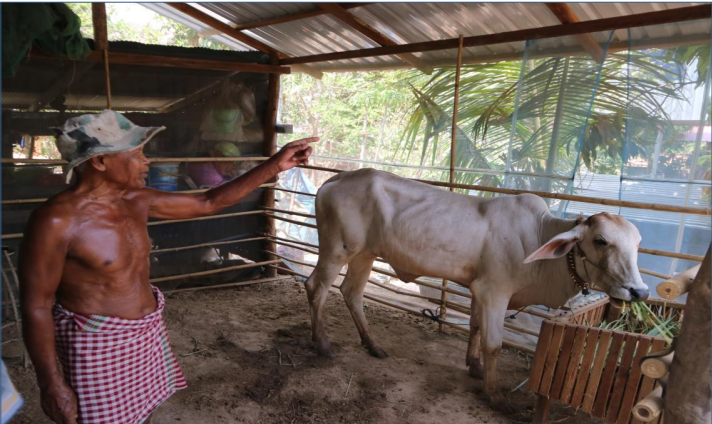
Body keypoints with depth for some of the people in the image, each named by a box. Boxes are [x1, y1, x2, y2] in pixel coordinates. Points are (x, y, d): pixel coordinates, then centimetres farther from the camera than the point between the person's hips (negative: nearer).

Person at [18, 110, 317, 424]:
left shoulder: (136, 201, -2)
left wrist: (274, 165, -2)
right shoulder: (55, 221, -22)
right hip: (99, 345, -7)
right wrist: (50, 383, -14)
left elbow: (208, 203, 2)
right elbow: (36, 306, -16)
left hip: (146, 333, 7)